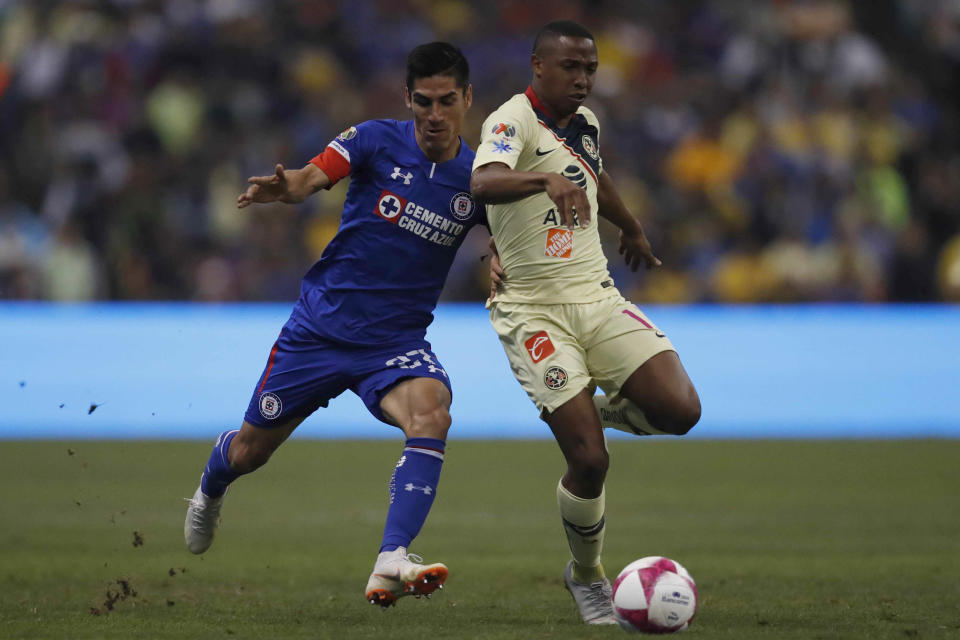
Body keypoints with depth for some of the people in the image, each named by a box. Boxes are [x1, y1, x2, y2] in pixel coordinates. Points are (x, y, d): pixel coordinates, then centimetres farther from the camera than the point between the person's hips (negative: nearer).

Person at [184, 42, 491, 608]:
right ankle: (211, 488, 52)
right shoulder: (377, 141, -8)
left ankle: (392, 563, -38)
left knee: (431, 413, -33)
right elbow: (313, 177, -20)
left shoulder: (478, 179, -2)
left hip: (398, 342, 0)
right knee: (251, 451, 12)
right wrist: (282, 187, -43)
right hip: (323, 324, 0)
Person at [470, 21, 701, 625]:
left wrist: (633, 229, 47)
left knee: (680, 411, -14)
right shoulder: (514, 121, -15)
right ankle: (588, 578, 14)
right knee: (590, 460, -13)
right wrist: (546, 180, -55)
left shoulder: (586, 123, 9)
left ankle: (601, 409, 19)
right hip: (535, 311, -6)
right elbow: (484, 182, -37)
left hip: (597, 298, 6)